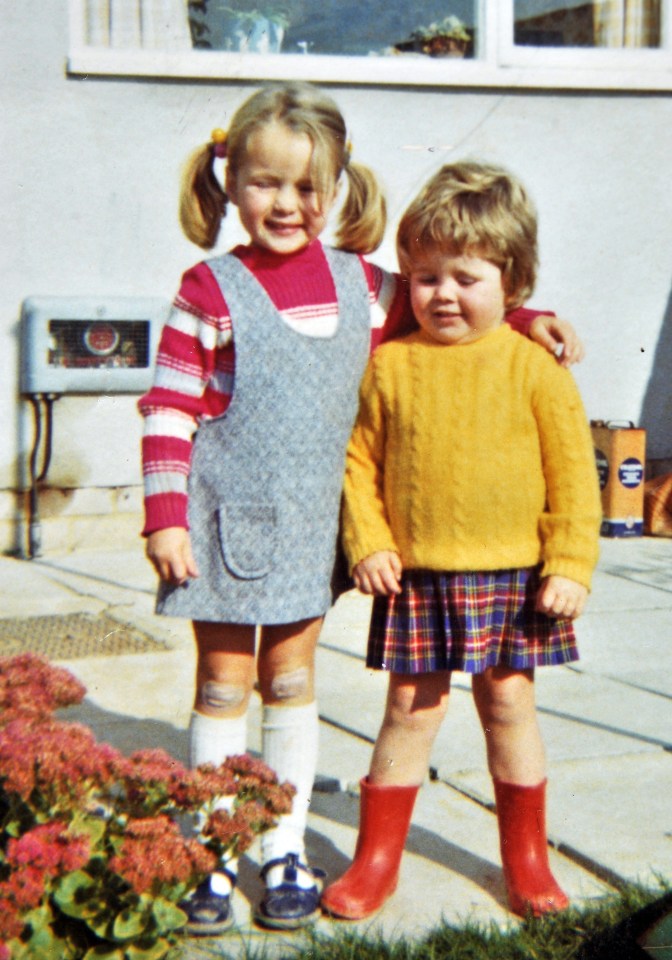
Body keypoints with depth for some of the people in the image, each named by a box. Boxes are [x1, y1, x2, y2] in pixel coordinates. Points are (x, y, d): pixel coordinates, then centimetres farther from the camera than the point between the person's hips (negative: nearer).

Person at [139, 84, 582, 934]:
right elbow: (168, 411, -8)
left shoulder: (361, 283, 4)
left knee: (292, 679, 12)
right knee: (222, 683, 5)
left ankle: (286, 851, 23)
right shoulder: (210, 291, -8)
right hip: (226, 517, -3)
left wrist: (523, 320, 7)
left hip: (308, 524, 3)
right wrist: (165, 517, -13)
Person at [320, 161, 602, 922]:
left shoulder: (533, 367, -4)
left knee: (509, 705, 11)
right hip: (415, 577, 0)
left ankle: (526, 857, 29)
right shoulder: (389, 366, 0)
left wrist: (570, 564, -6)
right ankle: (375, 859, 21)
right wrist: (367, 543, -6)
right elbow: (360, 461, 4)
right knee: (411, 709, 6)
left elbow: (573, 472, -2)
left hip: (511, 575, 0)